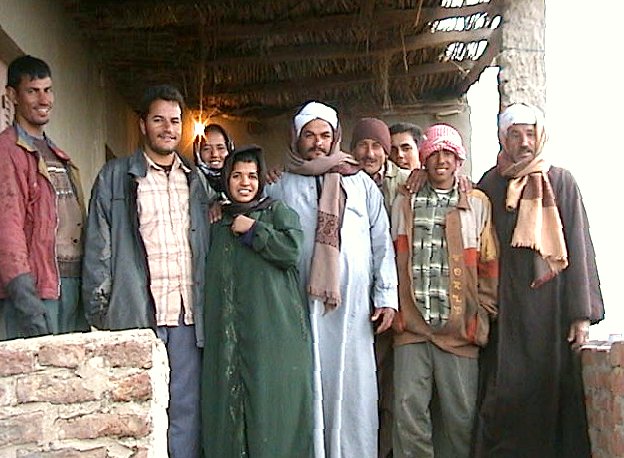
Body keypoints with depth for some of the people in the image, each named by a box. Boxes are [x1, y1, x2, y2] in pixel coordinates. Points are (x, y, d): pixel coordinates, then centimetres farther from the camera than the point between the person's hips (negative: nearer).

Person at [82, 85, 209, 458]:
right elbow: (99, 246, 0)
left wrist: (207, 303, 10)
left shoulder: (194, 179, 15)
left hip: (188, 312, 4)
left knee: (186, 409, 7)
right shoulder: (116, 177, 3)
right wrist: (100, 309, -5)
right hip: (136, 314, -3)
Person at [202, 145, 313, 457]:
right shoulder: (219, 224, 18)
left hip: (272, 333, -4)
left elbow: (292, 249, -13)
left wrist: (251, 229, -7)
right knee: (229, 405, 3)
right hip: (227, 334, 4)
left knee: (271, 405, -4)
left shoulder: (277, 212, 6)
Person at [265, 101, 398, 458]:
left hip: (353, 307, 0)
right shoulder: (281, 187, 10)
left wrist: (386, 296, 3)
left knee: (353, 390, 0)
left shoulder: (360, 183, 10)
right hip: (301, 304, 0)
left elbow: (382, 243, 8)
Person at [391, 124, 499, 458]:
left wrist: (482, 312, 3)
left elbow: (489, 264, 8)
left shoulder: (478, 204, 8)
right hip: (412, 325, 1)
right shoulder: (404, 204, 12)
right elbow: (391, 259, 13)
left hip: (459, 328, -1)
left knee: (460, 414, 4)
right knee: (409, 409, -2)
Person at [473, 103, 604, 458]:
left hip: (550, 305, 0)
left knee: (552, 389, 0)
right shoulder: (490, 185, 9)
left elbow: (579, 248, 1)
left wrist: (583, 313, -6)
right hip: (505, 308, 1)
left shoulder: (561, 182, 6)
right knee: (507, 394, -3)